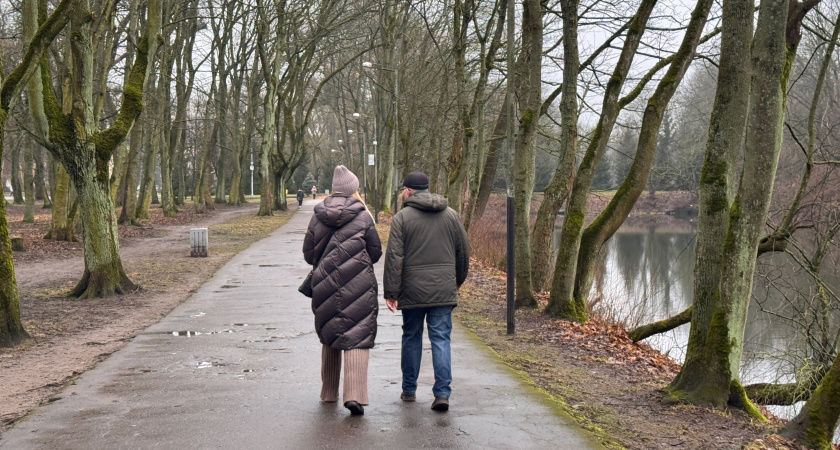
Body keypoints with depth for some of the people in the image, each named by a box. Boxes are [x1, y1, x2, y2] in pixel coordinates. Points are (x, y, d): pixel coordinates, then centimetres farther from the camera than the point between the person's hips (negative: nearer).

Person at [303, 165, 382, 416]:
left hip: (325, 286, 4)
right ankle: (354, 395, -17)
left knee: (329, 339, 18)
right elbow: (376, 252, 0)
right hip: (358, 288, -4)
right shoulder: (363, 216, -6)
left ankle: (329, 393, 28)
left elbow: (308, 254, 7)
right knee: (357, 338, -4)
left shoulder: (318, 217, 3)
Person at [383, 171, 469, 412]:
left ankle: (409, 390, 23)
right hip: (444, 290, 2)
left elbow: (394, 257, -9)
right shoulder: (451, 215, 7)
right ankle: (442, 393, -5)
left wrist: (391, 292, -6)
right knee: (441, 339, 3)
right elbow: (464, 251, 13)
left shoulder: (402, 217, -4)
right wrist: (458, 280, 26)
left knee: (411, 338, 13)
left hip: (412, 290, -2)